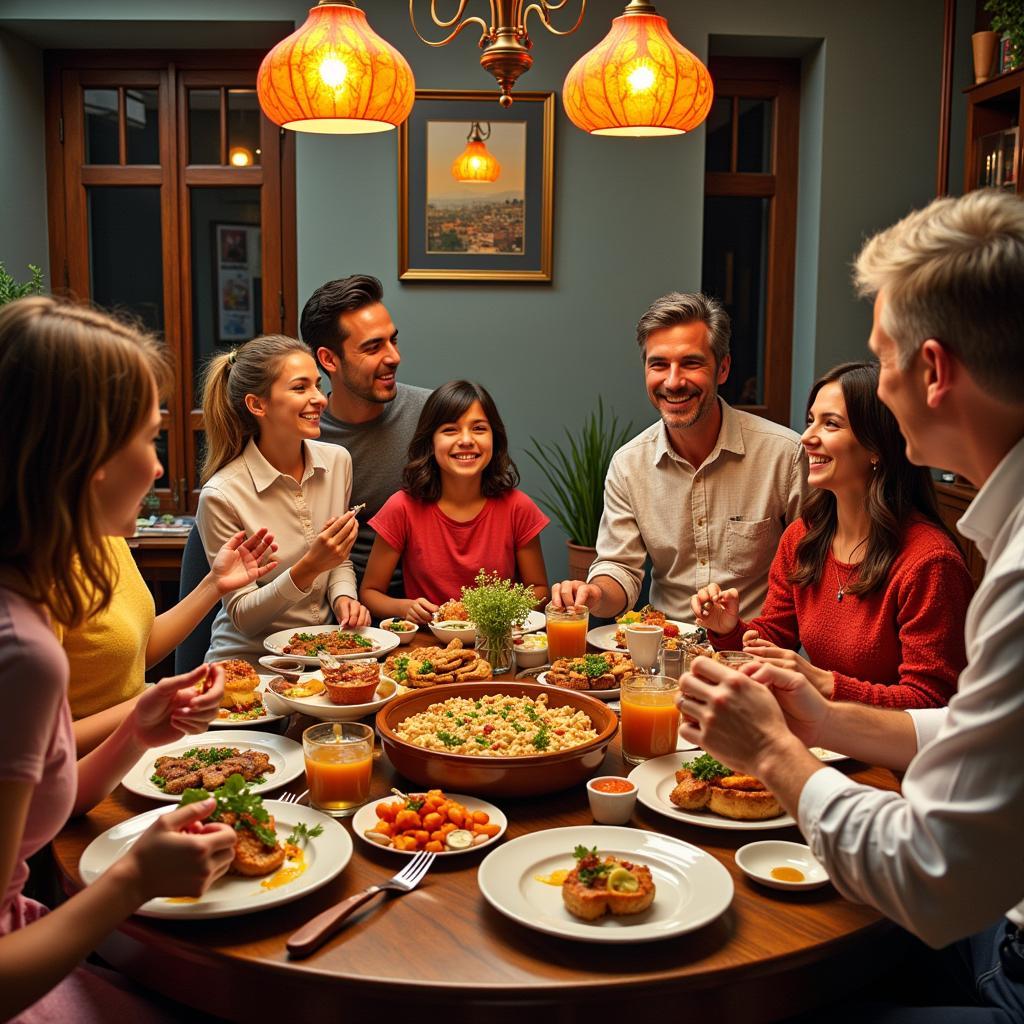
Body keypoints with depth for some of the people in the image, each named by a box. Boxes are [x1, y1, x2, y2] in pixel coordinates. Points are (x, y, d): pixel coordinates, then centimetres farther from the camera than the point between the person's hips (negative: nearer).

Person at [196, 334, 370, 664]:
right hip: (249, 659, -4)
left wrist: (343, 597, -6)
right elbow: (242, 616, -11)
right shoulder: (221, 496, -16)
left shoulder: (337, 461, 0)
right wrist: (308, 569, -25)